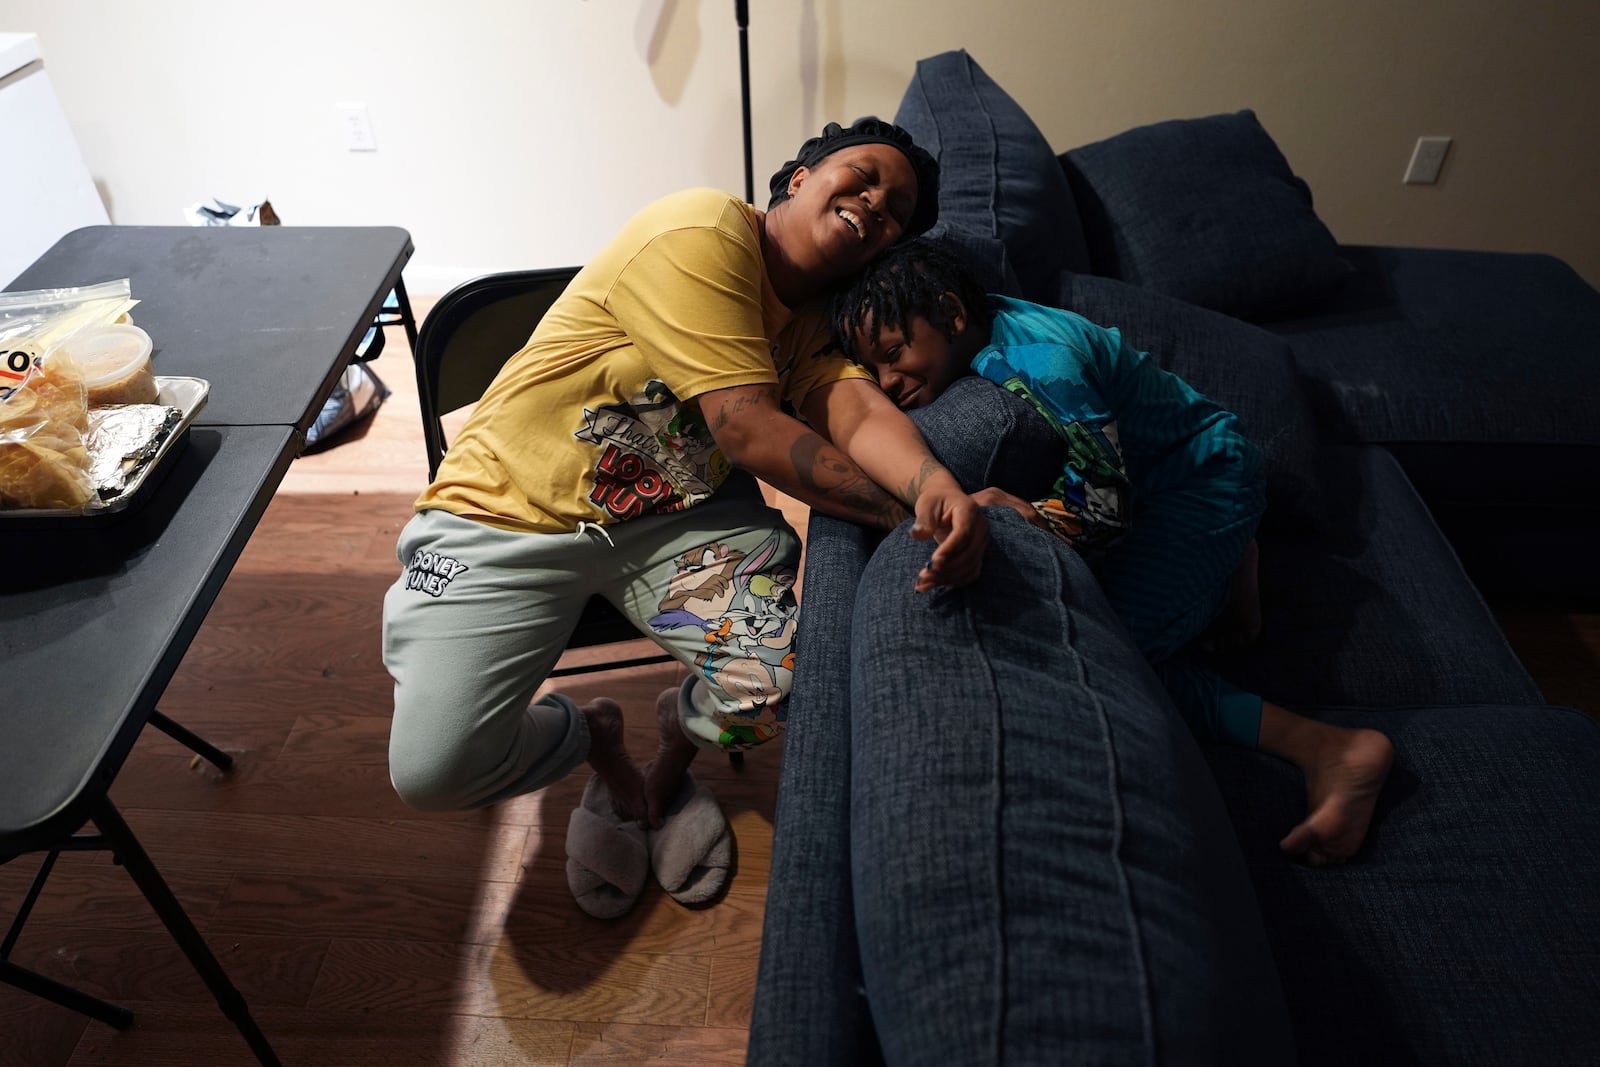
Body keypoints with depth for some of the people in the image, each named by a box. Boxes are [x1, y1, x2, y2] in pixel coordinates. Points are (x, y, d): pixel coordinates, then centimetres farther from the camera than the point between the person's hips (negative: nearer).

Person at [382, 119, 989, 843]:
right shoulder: (700, 236, -18)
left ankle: (681, 728, 18)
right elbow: (748, 430, -24)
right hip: (510, 512, -5)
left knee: (790, 682, -19)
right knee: (433, 774, -18)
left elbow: (862, 414, -14)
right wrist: (908, 514, -26)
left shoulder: (822, 321, 7)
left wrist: (937, 486, -37)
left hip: (680, 513, 6)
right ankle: (585, 731, 17)